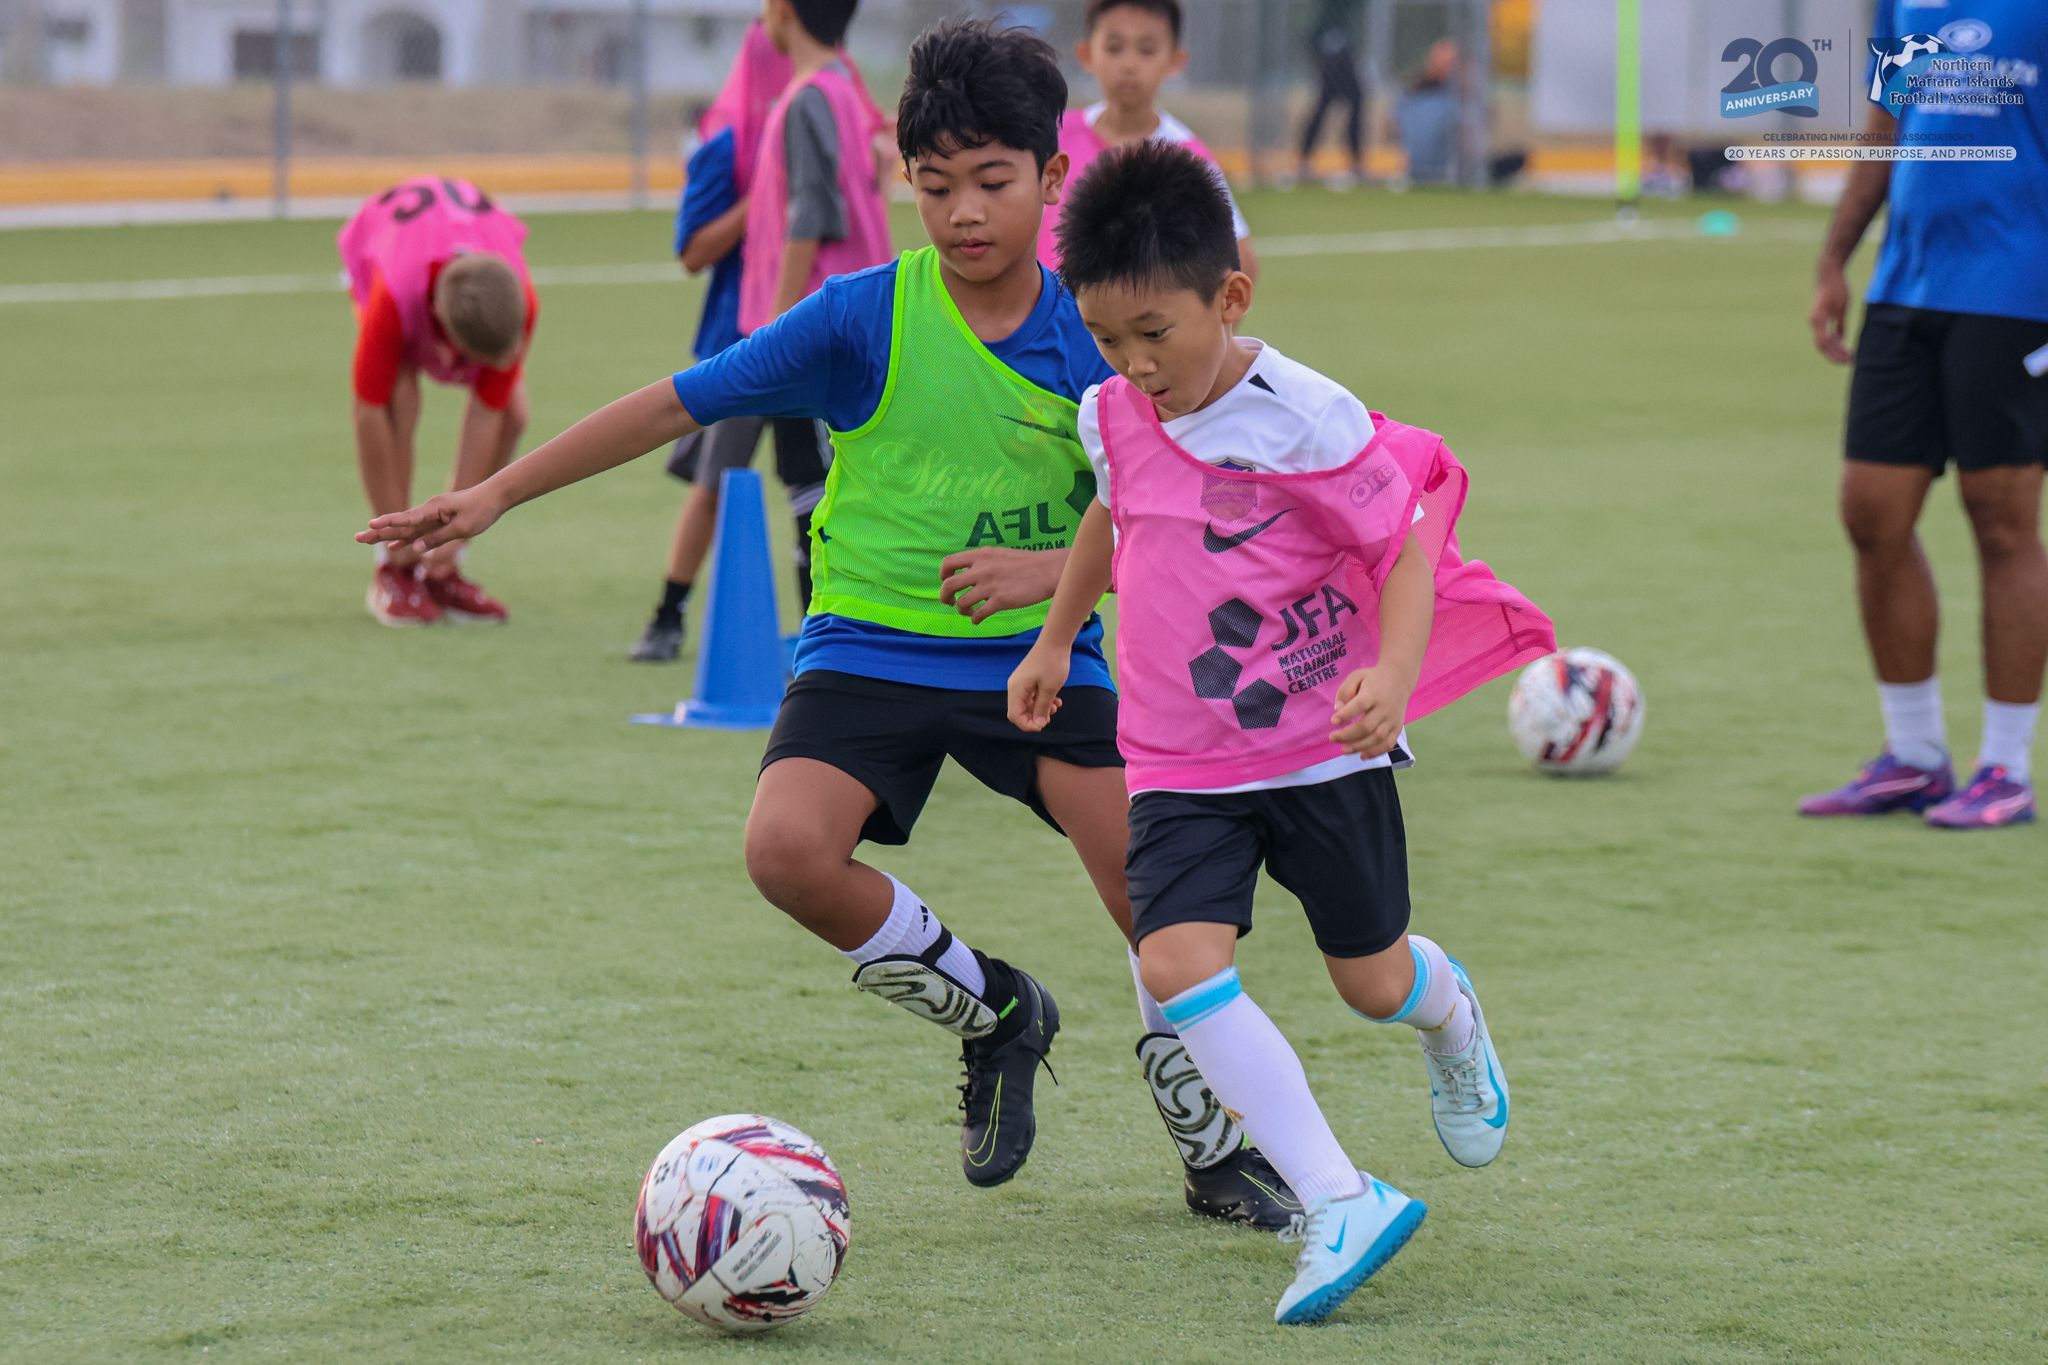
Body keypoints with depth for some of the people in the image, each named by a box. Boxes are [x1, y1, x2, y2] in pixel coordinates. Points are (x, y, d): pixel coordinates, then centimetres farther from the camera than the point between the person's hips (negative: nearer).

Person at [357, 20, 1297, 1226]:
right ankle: (988, 1012, 2)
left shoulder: (1093, 340, -5)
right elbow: (678, 405, -5)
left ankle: (1217, 1147, 13)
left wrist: (1051, 566, -21)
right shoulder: (865, 318, -9)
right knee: (789, 850, -27)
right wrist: (493, 497, -5)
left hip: (1040, 655, 1)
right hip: (871, 649, 0)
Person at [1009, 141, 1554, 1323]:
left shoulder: (1308, 421, -19)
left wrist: (1394, 676, -32)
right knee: (1178, 962, -20)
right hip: (1180, 763, 4)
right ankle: (1340, 1203, -21)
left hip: (1324, 747, -4)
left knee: (1372, 982, 10)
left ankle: (1449, 1017, 52)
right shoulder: (1113, 417, -1)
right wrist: (1056, 639, 30)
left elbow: (1409, 546, -15)